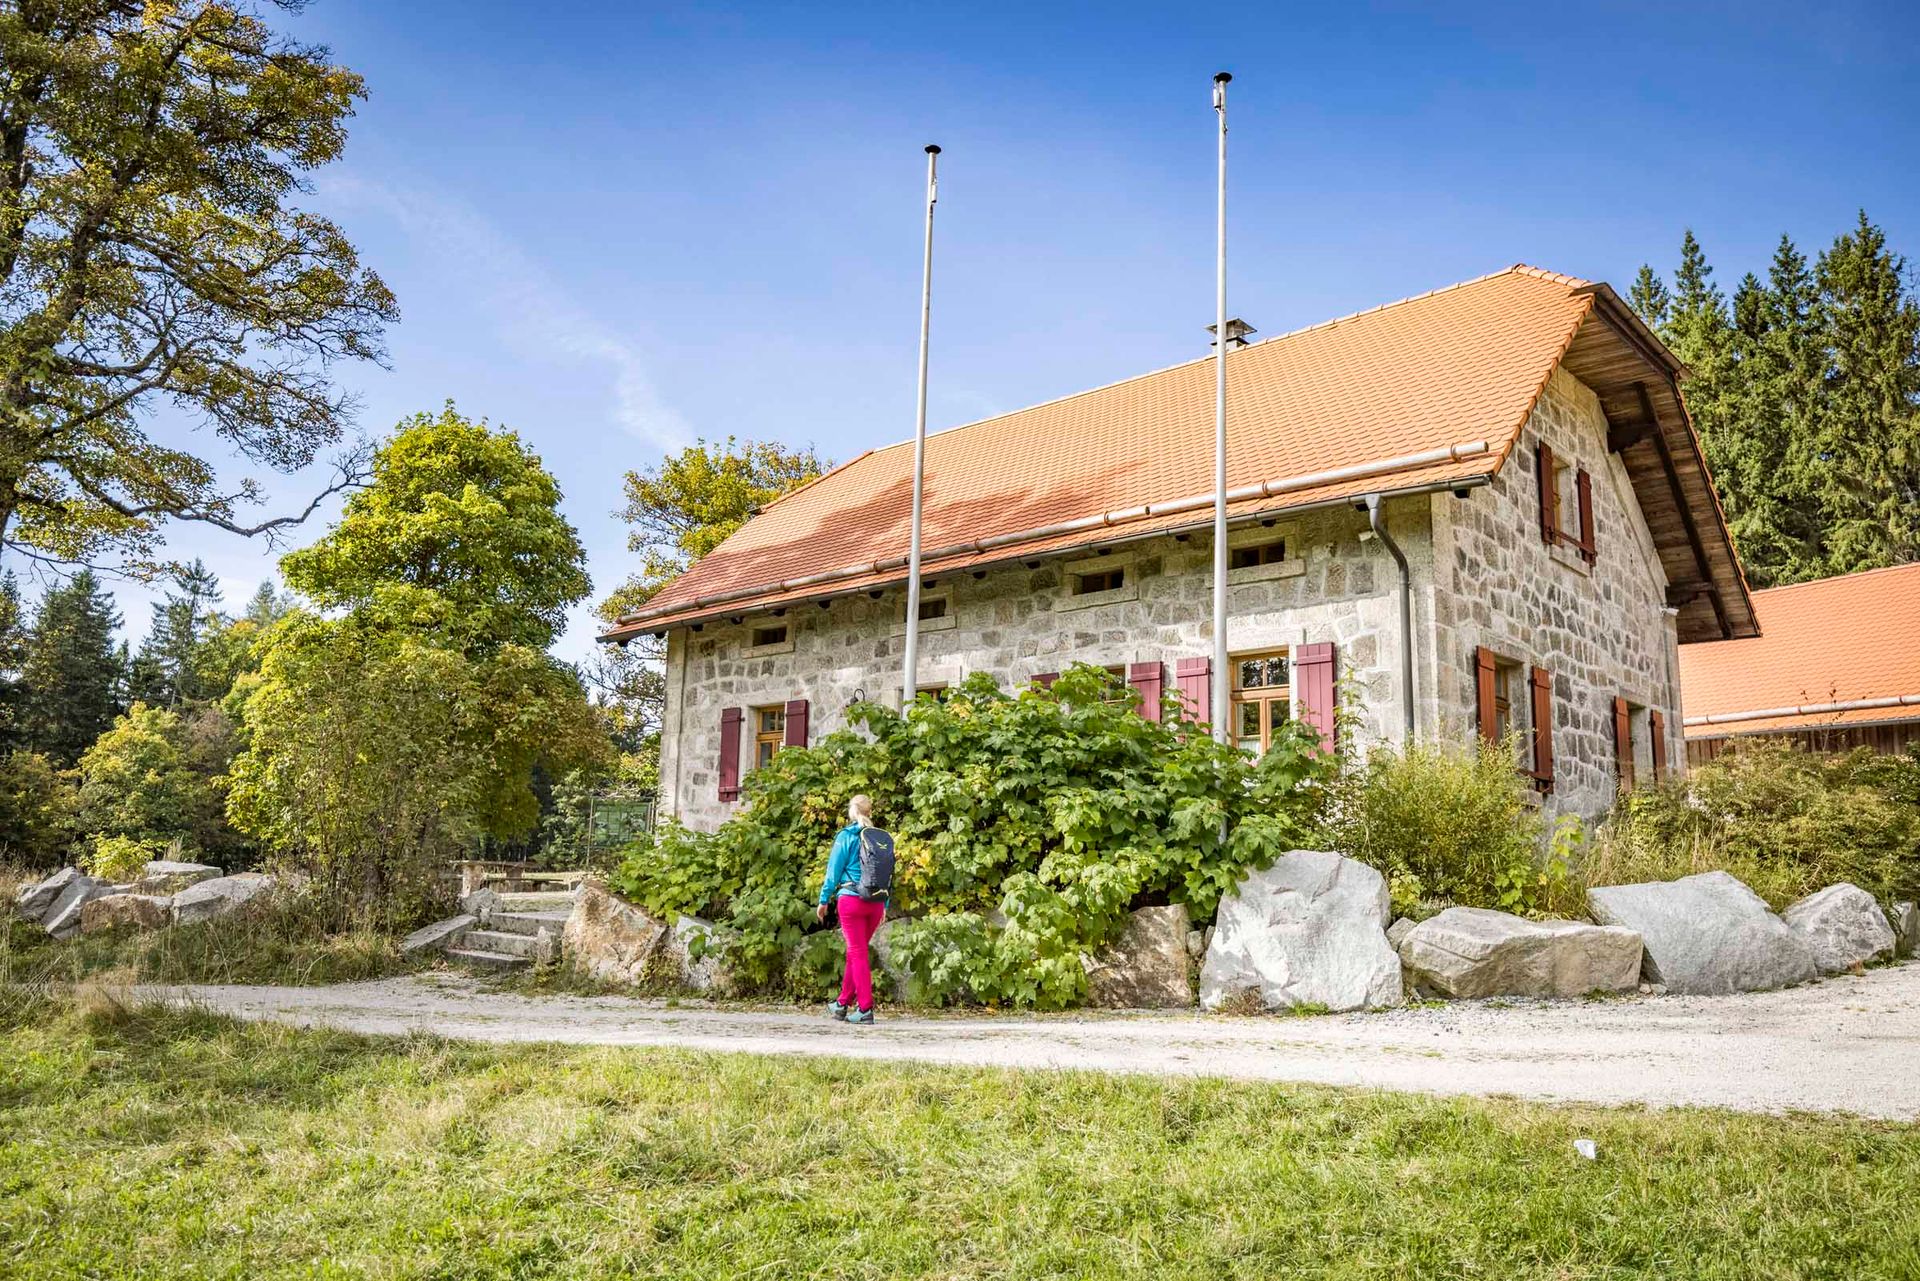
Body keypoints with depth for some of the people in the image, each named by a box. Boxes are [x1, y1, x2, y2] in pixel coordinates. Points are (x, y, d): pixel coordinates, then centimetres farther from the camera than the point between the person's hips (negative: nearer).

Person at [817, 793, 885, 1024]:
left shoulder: (846, 836, -4)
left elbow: (834, 870, -5)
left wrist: (824, 900, 2)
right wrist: (884, 905, 17)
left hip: (851, 900, -4)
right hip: (876, 902, 4)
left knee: (858, 953, -1)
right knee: (856, 952, 16)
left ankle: (865, 1008, -6)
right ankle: (844, 1003, 26)